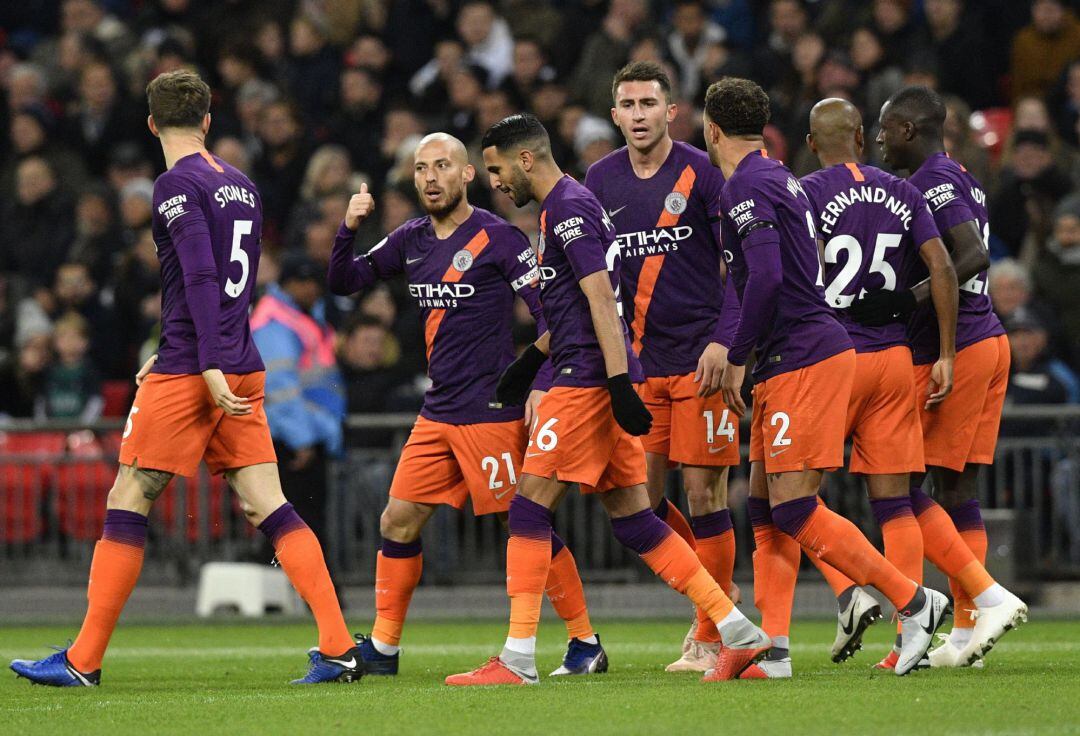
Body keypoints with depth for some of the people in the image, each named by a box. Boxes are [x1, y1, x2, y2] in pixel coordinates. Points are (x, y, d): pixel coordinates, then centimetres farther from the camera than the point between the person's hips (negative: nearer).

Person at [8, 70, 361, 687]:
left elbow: (201, 277, -18)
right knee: (269, 508, 2)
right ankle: (339, 649, -8)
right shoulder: (241, 185, 16)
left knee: (128, 504, 0)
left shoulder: (177, 185, -8)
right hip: (243, 369, 7)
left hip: (189, 372, -7)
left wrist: (209, 367, -22)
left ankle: (84, 660, 2)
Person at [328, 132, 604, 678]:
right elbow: (343, 282, 15)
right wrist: (349, 229, -2)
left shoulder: (499, 238, -9)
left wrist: (543, 385, -18)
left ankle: (585, 643, 3)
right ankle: (382, 648, 13)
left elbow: (549, 312, -10)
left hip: (490, 409, -7)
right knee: (398, 523, 5)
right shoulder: (411, 240, 11)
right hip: (437, 411, 7)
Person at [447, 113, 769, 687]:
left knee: (530, 505, -8)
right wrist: (531, 360, 33)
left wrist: (620, 384, -24)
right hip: (590, 376, 10)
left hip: (588, 379, -10)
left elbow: (602, 301, -19)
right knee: (631, 516, 8)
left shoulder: (569, 208, -11)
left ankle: (517, 660, -8)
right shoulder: (563, 207, 20)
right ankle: (740, 634, 6)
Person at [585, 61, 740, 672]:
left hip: (702, 359, -5)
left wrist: (722, 342, -16)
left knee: (704, 494, -5)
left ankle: (710, 638, 3)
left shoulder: (701, 173, -6)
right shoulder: (602, 180, 8)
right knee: (639, 496, 1)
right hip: (641, 363, 5)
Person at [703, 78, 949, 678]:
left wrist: (736, 358, -13)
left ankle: (913, 601, -8)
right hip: (792, 363, 10)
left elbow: (766, 279, -22)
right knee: (765, 507, 8)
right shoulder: (779, 178, 18)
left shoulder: (745, 187, -12)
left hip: (803, 360, -10)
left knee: (793, 509, -11)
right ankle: (773, 647, 6)